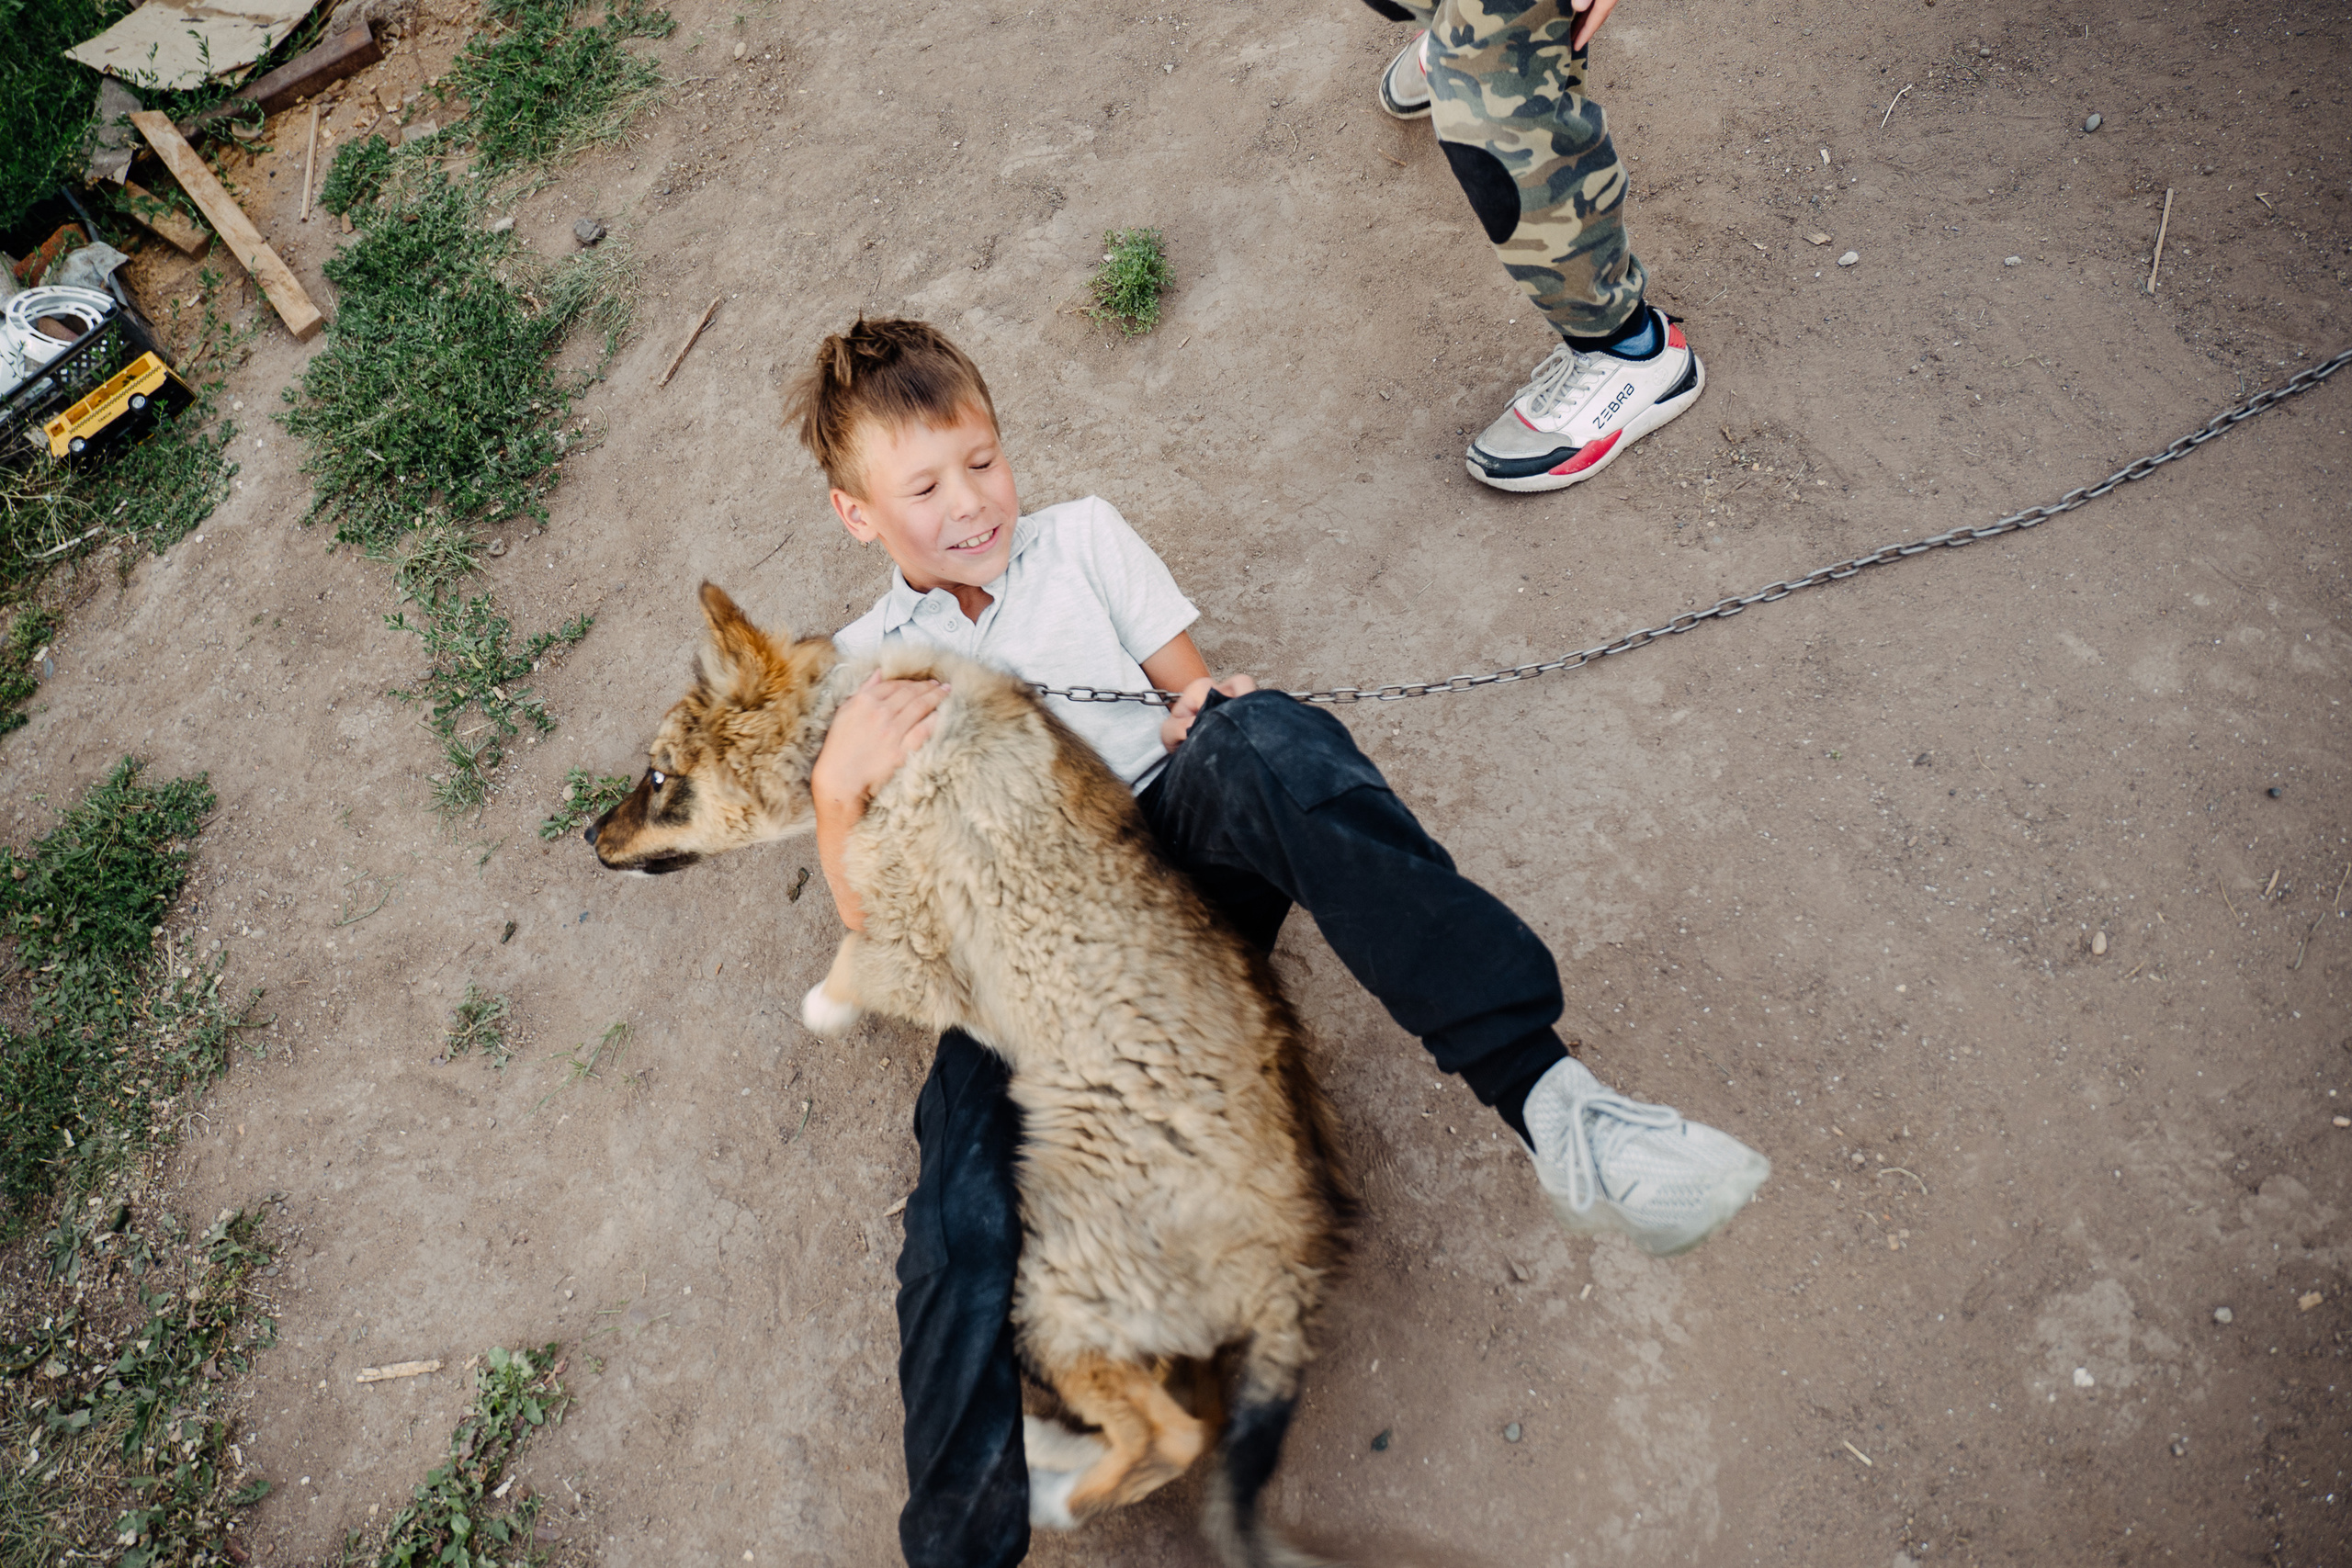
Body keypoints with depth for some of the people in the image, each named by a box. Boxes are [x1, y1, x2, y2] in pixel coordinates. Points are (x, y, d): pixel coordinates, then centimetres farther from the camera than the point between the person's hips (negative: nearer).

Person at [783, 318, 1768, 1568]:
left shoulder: (1081, 537, 23)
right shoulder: (862, 664, 20)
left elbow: (1193, 685, 17)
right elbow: (872, 917, 11)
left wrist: (1209, 721, -9)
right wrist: (838, 783, -11)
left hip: (1177, 851, 0)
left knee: (1255, 735, -34)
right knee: (970, 1216, -29)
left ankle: (1543, 1094, -45)